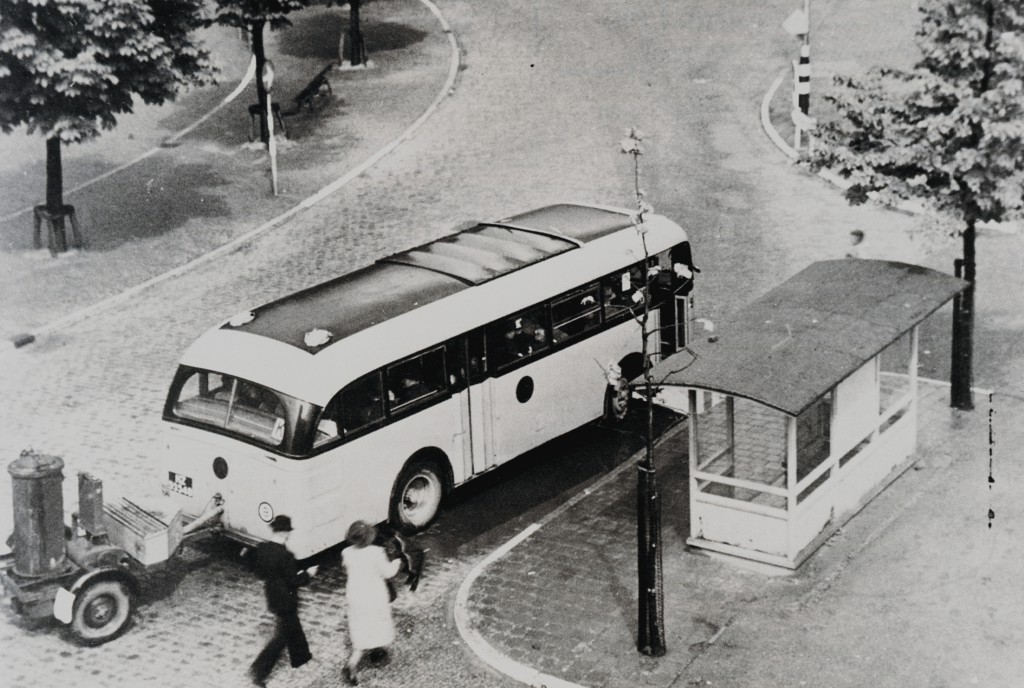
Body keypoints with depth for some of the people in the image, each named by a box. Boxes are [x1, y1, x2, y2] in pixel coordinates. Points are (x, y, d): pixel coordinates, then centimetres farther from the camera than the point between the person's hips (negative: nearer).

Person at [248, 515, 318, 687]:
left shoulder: (261, 548, -8)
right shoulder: (286, 556, -30)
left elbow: (259, 571, 4)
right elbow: (293, 581, -22)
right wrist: (308, 574, -7)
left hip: (272, 596, 8)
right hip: (285, 601, -8)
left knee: (293, 627, 27)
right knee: (282, 636, 7)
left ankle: (300, 657, 44)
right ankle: (259, 670, 6)